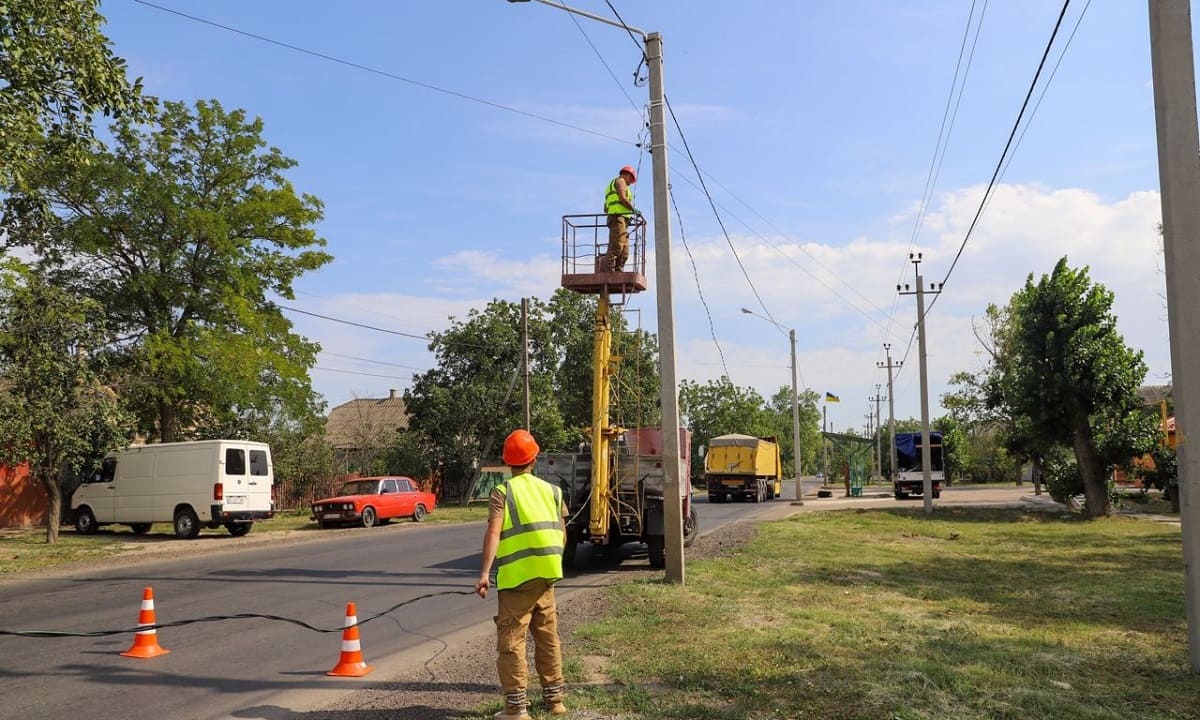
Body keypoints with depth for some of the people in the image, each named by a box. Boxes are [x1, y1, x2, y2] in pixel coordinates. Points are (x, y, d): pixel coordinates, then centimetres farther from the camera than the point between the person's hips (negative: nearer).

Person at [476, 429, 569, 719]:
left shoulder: (502, 491, -6)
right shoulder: (552, 490, 8)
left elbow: (493, 532, -18)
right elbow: (562, 535, 9)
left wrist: (485, 572, -23)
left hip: (516, 577, -5)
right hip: (546, 576, 5)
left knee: (511, 641, 2)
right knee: (548, 638, 16)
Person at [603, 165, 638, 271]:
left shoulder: (611, 186, 34)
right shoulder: (620, 181, 6)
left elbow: (605, 209, 30)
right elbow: (623, 198, -10)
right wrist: (634, 210, -4)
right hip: (619, 217, -10)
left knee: (624, 251, 0)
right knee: (616, 246, -20)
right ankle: (608, 271, -29)